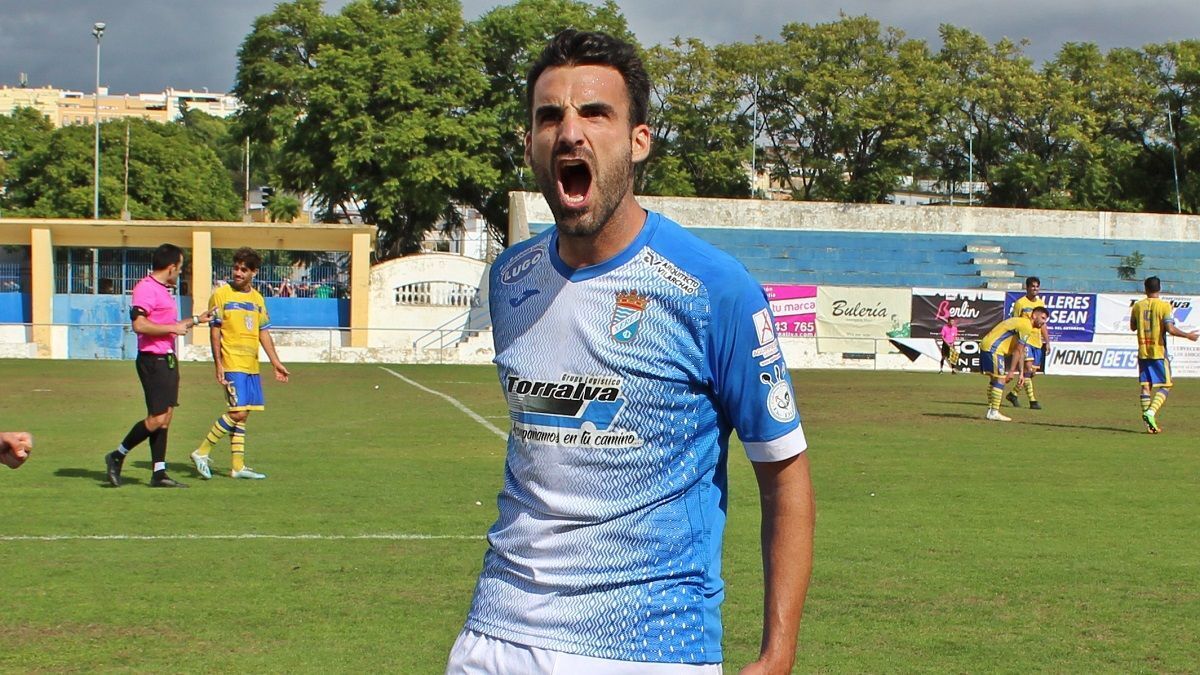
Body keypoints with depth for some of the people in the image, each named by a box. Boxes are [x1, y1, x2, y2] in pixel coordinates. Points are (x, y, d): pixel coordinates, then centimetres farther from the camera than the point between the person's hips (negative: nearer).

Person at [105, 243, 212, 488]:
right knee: (157, 419, -11)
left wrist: (196, 320, 31)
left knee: (165, 418, 8)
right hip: (153, 360, -10)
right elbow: (139, 325, -24)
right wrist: (174, 328, -18)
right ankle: (117, 456, 3)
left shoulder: (164, 290, 18)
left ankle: (159, 474, 10)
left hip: (167, 359, 10)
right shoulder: (146, 288, -14)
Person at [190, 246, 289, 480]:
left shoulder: (258, 299, 14)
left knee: (242, 415, 8)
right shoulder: (221, 295, -4)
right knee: (238, 412, -15)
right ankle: (202, 452, -5)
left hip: (252, 365, 6)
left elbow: (264, 332, 19)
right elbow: (215, 331, -6)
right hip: (232, 364, -6)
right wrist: (218, 364, -13)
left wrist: (276, 363, 15)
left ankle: (238, 466, 12)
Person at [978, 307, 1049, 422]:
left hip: (986, 345, 11)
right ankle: (994, 413, -7)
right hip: (993, 348, -11)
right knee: (1000, 379, -8)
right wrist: (1011, 371, -13)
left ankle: (991, 411, 22)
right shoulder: (1026, 326, -12)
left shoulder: (1022, 323, 21)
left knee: (994, 379, 17)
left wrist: (1021, 373, 20)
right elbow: (1017, 351, -14)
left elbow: (1021, 352, 22)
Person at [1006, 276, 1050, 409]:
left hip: (1037, 342, 7)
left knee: (1033, 372, 7)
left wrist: (1047, 342, 14)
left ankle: (1013, 394, 23)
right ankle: (1032, 400, -18)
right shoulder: (1020, 303, -5)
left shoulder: (1041, 303, 14)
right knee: (1028, 368, -18)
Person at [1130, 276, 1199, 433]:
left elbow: (1133, 327, 14)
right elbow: (1170, 329, -17)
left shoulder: (1137, 306, 3)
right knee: (1165, 385, 4)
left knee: (1145, 386, 6)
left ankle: (1149, 423, 2)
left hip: (1143, 351, 4)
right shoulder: (1165, 306, -8)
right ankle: (1151, 412, -18)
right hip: (1159, 351, -4)